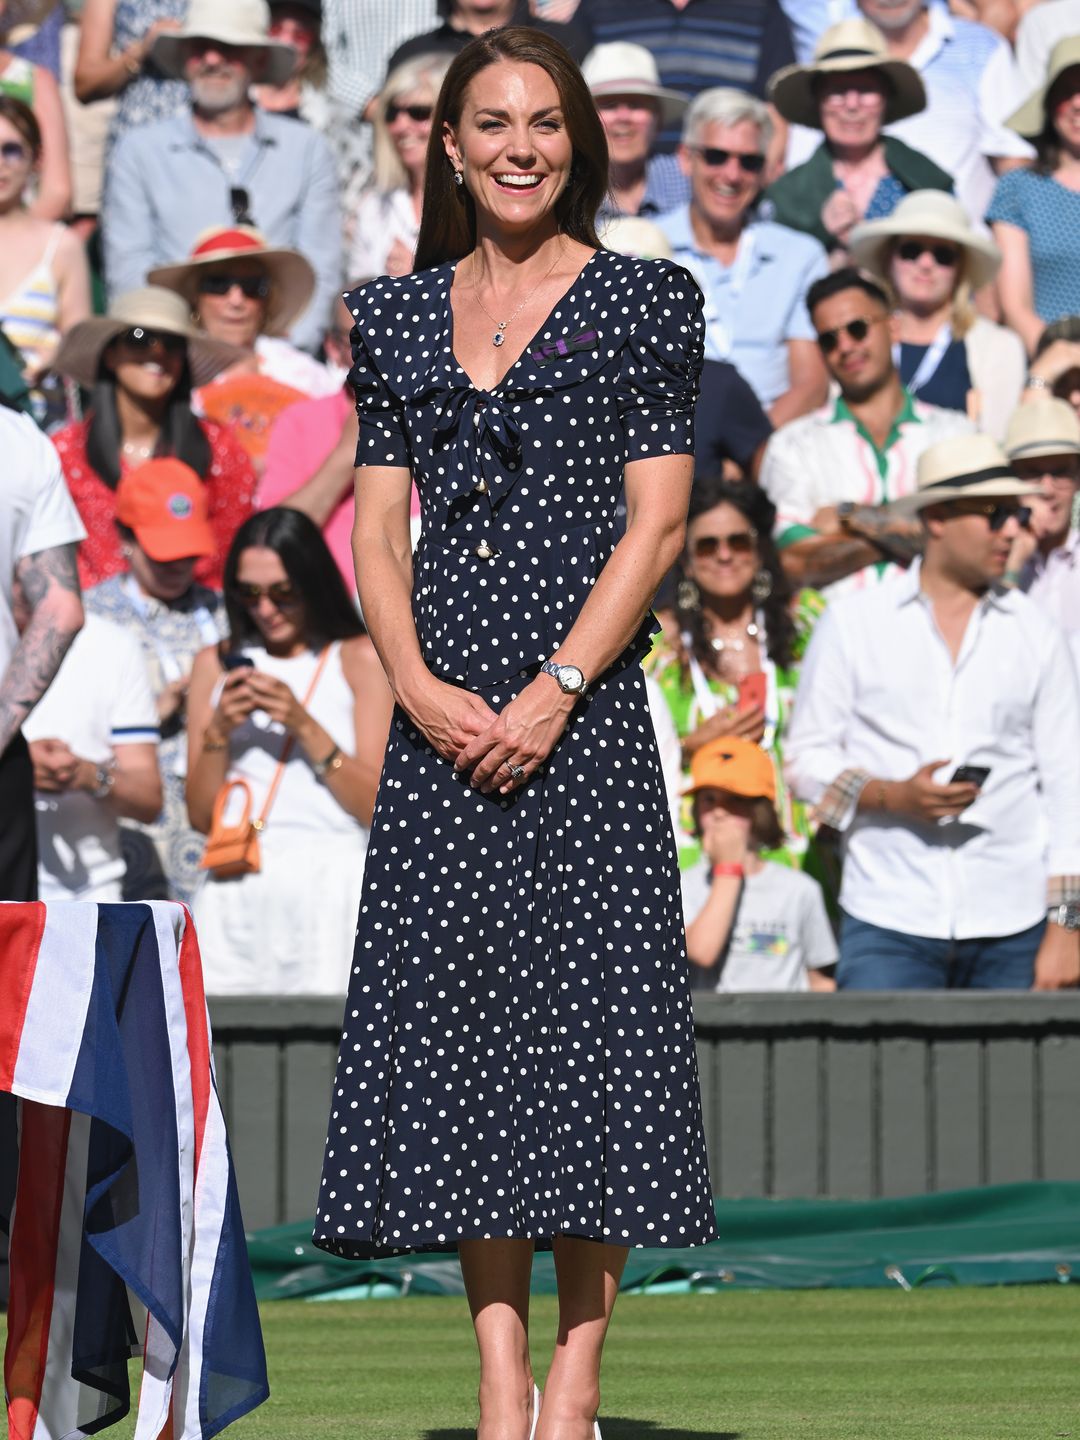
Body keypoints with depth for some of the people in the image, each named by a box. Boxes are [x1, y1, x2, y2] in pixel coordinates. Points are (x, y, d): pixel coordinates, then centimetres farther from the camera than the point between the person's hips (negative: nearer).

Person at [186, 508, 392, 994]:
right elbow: (201, 815, 12)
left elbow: (377, 805, -2)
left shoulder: (361, 659, 7)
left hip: (330, 882, -2)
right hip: (236, 892, 2)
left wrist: (302, 724, -9)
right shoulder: (216, 664, 16)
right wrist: (219, 730, -3)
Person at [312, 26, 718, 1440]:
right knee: (459, 1019, 2)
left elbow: (655, 524, -3)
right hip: (442, 712, 4)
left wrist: (555, 690, -13)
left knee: (587, 1007, -6)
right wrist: (419, 683, -6)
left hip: (584, 707, -4)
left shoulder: (642, 300, 3)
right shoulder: (400, 313, 13)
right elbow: (378, 527, 10)